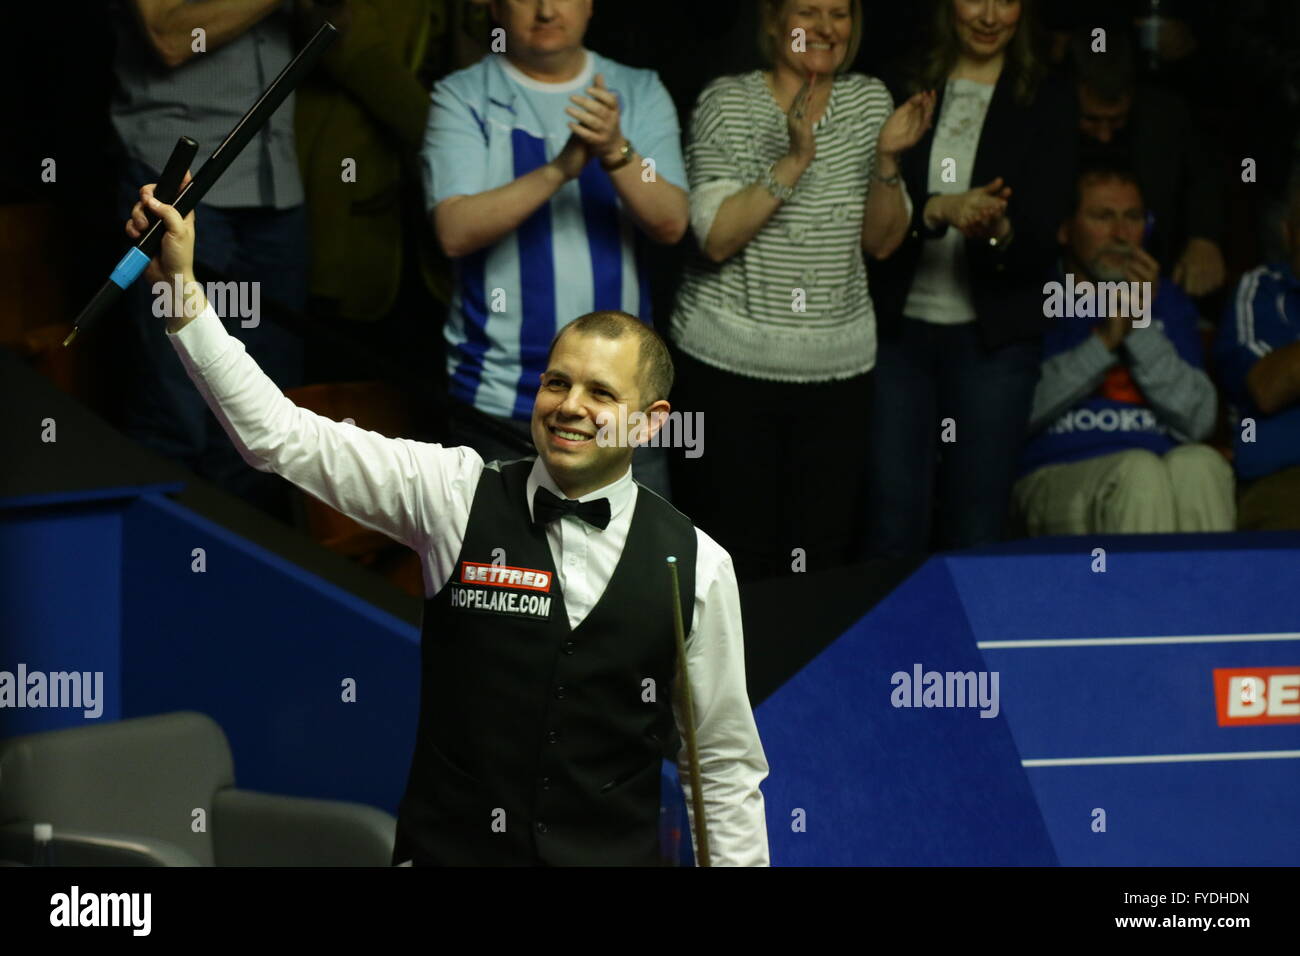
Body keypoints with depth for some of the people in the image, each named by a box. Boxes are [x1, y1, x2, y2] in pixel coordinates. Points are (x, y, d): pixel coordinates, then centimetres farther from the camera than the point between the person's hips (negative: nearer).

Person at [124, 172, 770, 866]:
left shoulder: (697, 566, 0)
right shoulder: (456, 494, -1)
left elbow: (725, 766, 6)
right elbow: (276, 435, -6)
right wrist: (180, 285, -13)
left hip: (615, 855, 1)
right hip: (449, 848, -1)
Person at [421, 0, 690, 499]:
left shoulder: (640, 94, 5)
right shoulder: (463, 97, -2)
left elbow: (670, 224, -7)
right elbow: (455, 232, -16)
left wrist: (615, 152, -25)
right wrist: (560, 169, -27)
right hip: (499, 397, -2)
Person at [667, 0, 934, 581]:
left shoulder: (869, 101, 8)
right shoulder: (727, 103, -5)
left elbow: (881, 242, 8)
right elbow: (716, 238, -14)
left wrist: (886, 160, -9)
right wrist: (793, 162, -22)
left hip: (839, 366, 4)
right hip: (731, 360, -4)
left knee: (824, 558, 5)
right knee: (735, 561, -3)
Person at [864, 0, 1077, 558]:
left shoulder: (1045, 108, 4)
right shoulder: (902, 89, 5)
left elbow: (1041, 238, -3)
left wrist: (998, 231, -26)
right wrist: (939, 210, -21)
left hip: (993, 338, 0)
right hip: (897, 327, 0)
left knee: (976, 531, 2)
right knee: (893, 530, -2)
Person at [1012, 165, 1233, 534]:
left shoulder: (1167, 300, 21)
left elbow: (1198, 421, 7)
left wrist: (1141, 327, -1)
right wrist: (1101, 342, -8)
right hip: (1060, 473, -3)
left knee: (1200, 464, -31)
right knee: (1139, 470, -35)